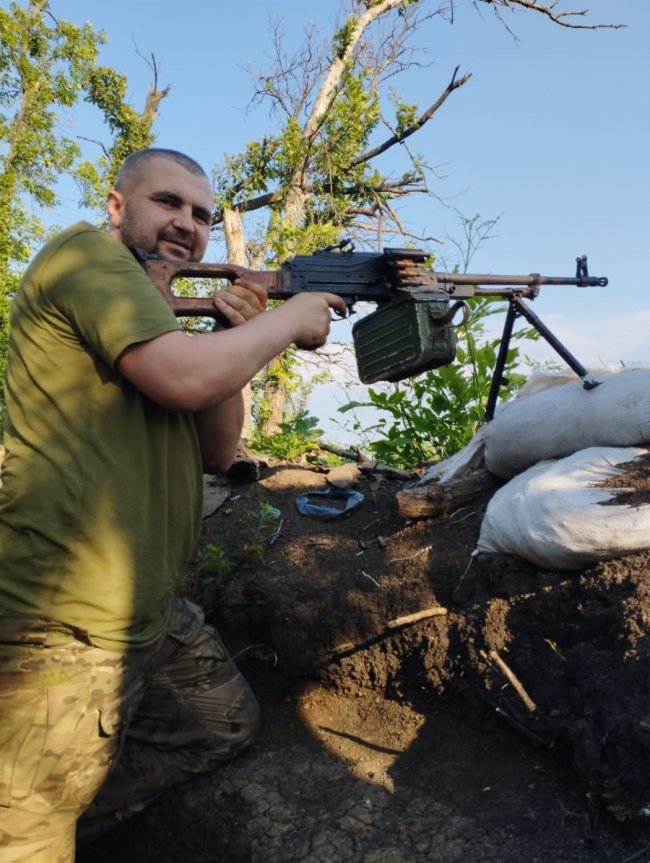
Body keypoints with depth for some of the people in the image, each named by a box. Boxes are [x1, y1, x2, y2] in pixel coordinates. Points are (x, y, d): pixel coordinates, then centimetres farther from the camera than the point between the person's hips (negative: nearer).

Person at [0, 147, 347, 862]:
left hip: (147, 612, 10)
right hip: (65, 627, -10)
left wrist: (238, 339, 0)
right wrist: (290, 320, -9)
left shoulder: (157, 306, 18)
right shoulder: (86, 251, -8)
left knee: (228, 724, 22)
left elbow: (218, 449, 13)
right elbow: (184, 377, -25)